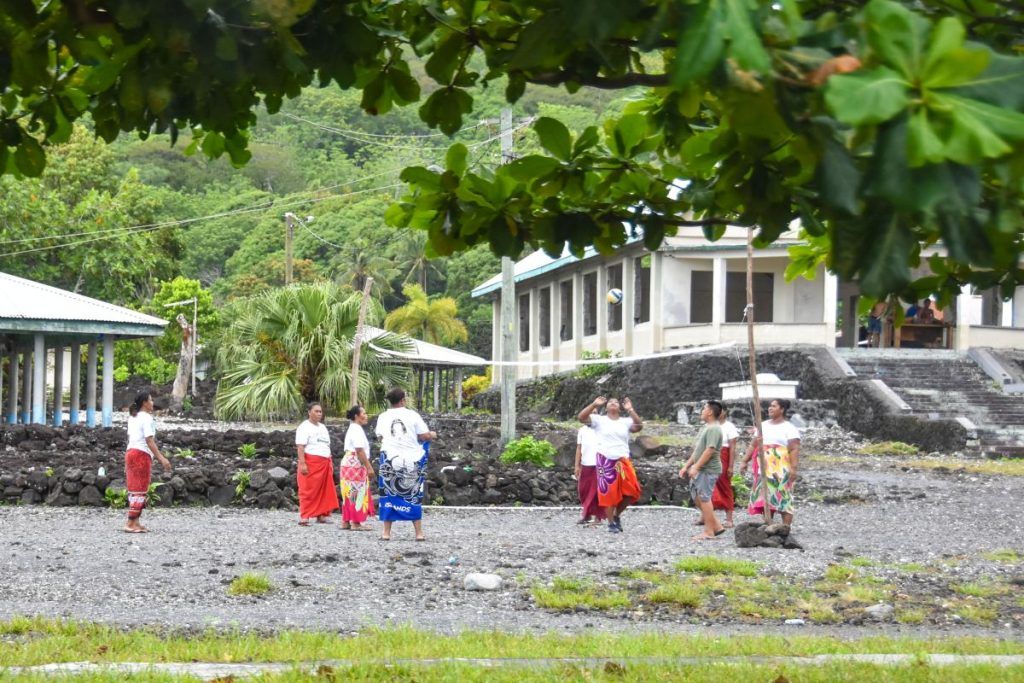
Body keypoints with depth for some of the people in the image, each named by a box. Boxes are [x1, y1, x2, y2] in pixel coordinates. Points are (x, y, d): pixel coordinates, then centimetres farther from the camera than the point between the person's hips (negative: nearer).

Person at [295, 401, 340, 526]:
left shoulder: (323, 427, 21)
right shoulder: (304, 427, -4)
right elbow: (300, 447, -13)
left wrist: (330, 462, 18)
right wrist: (302, 463, -22)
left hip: (325, 464, 8)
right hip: (311, 464, -8)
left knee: (324, 491, 6)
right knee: (308, 491, -9)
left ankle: (321, 515, 14)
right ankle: (303, 517, -9)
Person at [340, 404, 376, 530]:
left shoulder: (352, 429, 19)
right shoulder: (357, 430, -13)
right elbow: (360, 451, -20)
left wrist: (368, 466, 18)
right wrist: (369, 467, -18)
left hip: (348, 464, 10)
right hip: (356, 465, -10)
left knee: (350, 494, 11)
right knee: (357, 494, -7)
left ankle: (346, 522, 13)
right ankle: (356, 523, -7)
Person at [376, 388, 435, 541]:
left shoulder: (383, 417, 3)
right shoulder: (412, 415, -2)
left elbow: (381, 438, 2)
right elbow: (425, 436, -3)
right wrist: (432, 435, 18)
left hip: (389, 460, 1)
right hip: (411, 460, 0)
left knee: (389, 495, 8)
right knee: (414, 496, 8)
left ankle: (386, 532, 5)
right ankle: (419, 532, 5)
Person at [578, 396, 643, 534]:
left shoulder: (625, 422, 10)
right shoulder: (599, 420, 5)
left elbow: (639, 426, -7)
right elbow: (581, 417, -6)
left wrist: (630, 410, -11)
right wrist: (594, 405, -12)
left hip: (623, 462, 2)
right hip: (605, 461, -2)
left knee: (631, 492, -6)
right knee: (609, 493, -2)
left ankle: (617, 515, 17)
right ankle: (611, 523, 8)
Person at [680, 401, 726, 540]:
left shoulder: (714, 429, -14)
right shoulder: (706, 428, 19)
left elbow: (710, 450, -22)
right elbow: (697, 450, 23)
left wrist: (696, 467, -22)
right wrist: (686, 466, 20)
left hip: (708, 470, -10)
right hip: (700, 470, 10)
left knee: (704, 498, -8)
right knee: (697, 497, 11)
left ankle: (709, 532, -3)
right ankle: (716, 526, 16)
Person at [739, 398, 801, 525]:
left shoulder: (789, 428, -3)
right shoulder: (763, 425, 18)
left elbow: (795, 449, -12)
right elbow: (754, 445, 20)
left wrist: (794, 467, -22)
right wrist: (745, 461, 12)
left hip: (781, 470, -6)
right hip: (764, 469, 6)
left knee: (784, 498, -8)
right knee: (765, 497, 4)